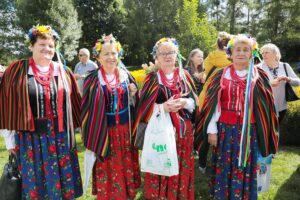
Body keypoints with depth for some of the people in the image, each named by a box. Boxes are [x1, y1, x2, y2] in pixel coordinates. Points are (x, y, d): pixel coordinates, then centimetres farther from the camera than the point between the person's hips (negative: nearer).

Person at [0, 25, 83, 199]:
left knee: (61, 180, 13)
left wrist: (72, 133, 9)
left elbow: (73, 105, 9)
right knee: (35, 182, 10)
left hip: (60, 138, 2)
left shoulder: (63, 72, 4)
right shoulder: (17, 71, -3)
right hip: (30, 138, -2)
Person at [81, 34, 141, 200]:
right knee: (107, 169, 8)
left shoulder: (126, 75, 2)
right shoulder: (93, 79, -8)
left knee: (126, 165, 15)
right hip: (105, 132, -3)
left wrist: (133, 94, -11)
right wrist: (90, 136, -7)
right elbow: (86, 108, -5)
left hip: (126, 130, 3)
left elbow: (135, 102, 10)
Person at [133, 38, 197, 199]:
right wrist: (164, 107, -21)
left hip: (183, 128, 3)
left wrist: (184, 102, -15)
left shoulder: (184, 75, 8)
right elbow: (144, 106, -7)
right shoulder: (152, 78, -1)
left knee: (182, 167, 11)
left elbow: (194, 101, 6)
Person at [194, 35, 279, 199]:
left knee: (244, 170, 10)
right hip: (225, 130, 0)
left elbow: (267, 106, 2)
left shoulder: (259, 76, 3)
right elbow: (212, 104, -1)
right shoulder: (221, 75, 1)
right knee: (224, 169, 8)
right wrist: (212, 130, -5)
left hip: (249, 132, 1)